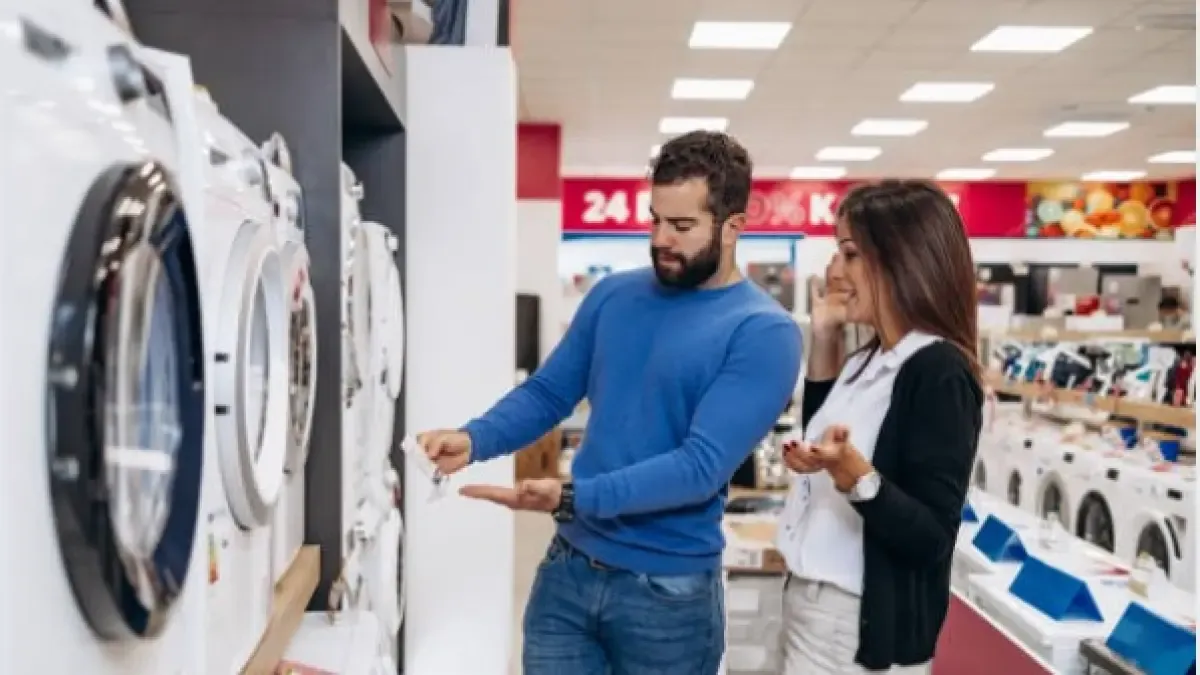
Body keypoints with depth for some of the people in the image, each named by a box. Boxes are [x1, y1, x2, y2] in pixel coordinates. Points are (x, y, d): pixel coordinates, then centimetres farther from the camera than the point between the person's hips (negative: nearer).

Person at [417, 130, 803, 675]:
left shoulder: (763, 332, -14)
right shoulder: (614, 294, 3)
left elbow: (701, 466, -22)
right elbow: (548, 391, 6)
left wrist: (570, 498, -30)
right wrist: (473, 439, -13)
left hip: (668, 589, -4)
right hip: (568, 567, 4)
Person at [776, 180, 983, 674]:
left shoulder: (939, 373, -18)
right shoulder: (865, 361, 5)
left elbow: (932, 539, -20)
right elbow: (817, 432, 20)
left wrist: (853, 474, -36)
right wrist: (823, 341, 10)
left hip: (865, 628, -8)